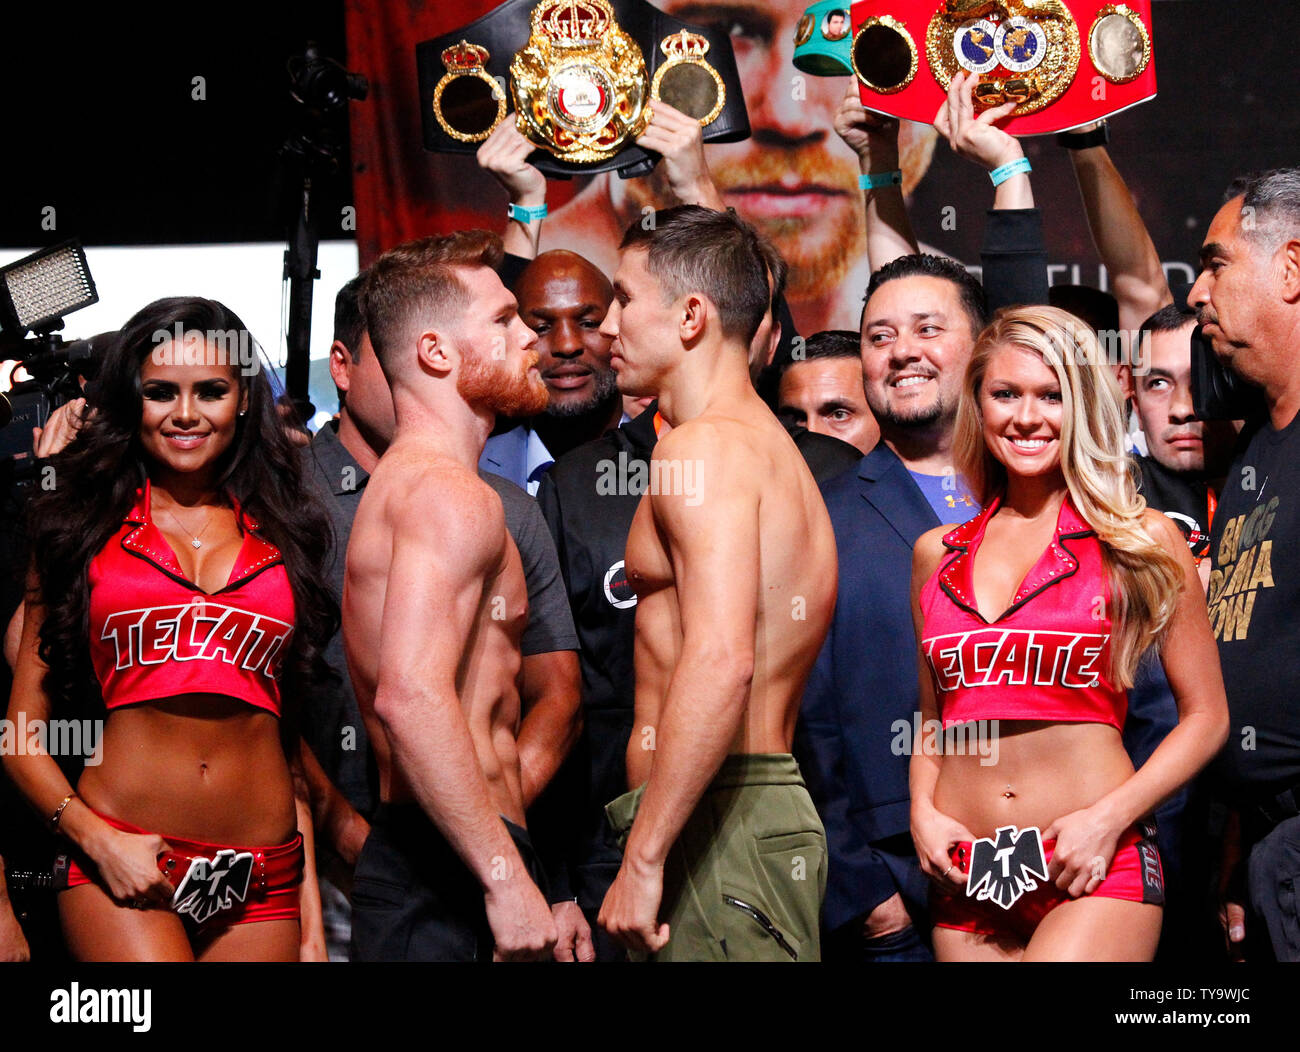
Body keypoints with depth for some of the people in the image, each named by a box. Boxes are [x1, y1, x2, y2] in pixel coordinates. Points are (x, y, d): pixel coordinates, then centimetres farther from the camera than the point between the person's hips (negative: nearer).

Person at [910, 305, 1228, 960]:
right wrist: (922, 811, 4)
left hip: (1093, 870, -3)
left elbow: (1205, 716, 3)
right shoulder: (938, 554, 11)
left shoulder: (1142, 541, 2)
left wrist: (1109, 818, -9)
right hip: (966, 877, 4)